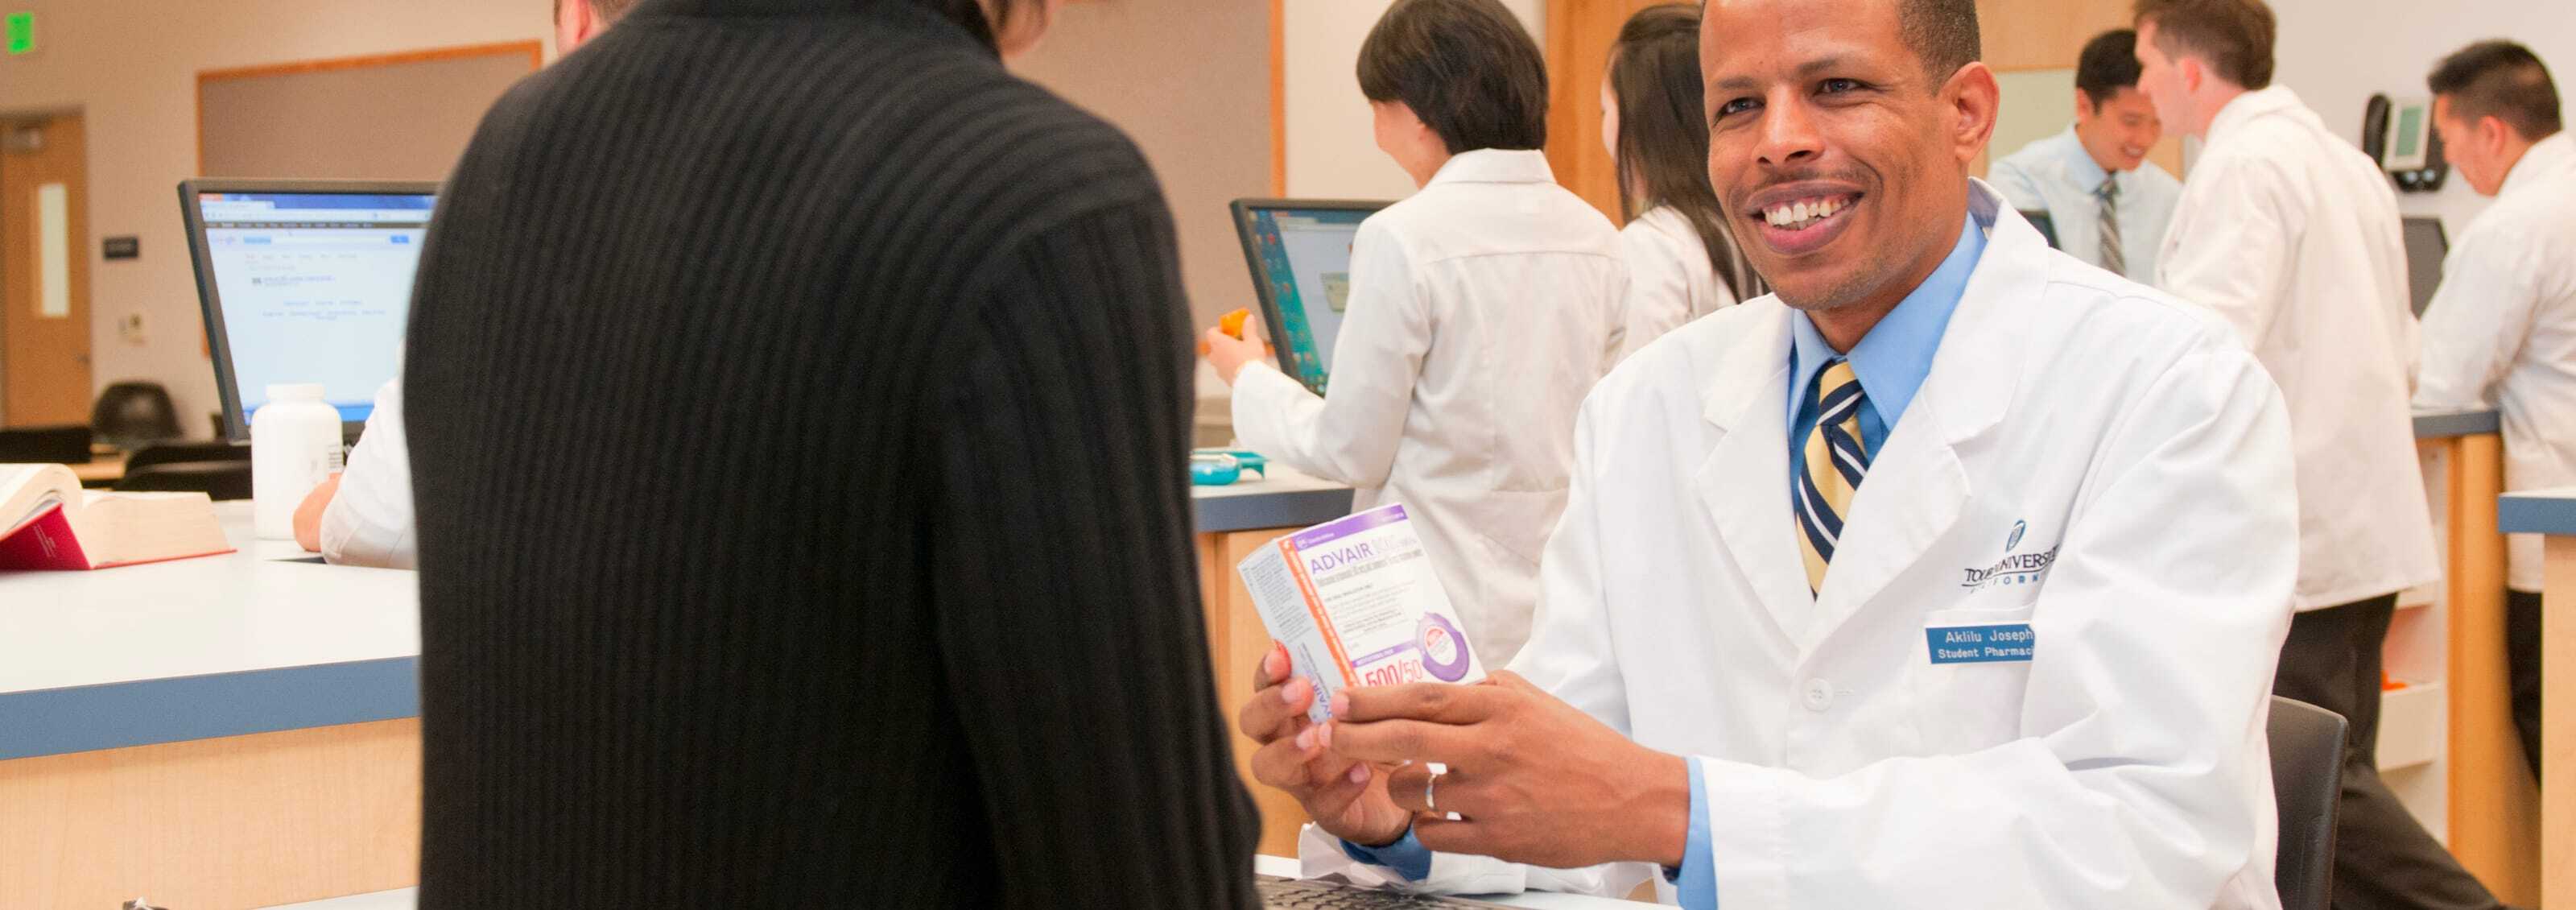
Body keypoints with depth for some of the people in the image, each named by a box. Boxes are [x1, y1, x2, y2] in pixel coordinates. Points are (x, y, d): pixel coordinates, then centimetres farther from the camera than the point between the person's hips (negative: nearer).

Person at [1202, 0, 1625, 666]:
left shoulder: (1403, 238, -13)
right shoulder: (1597, 238, 5)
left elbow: (1350, 452, -7)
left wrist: (1250, 379, 11)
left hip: (1448, 611, -6)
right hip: (1565, 606, 6)